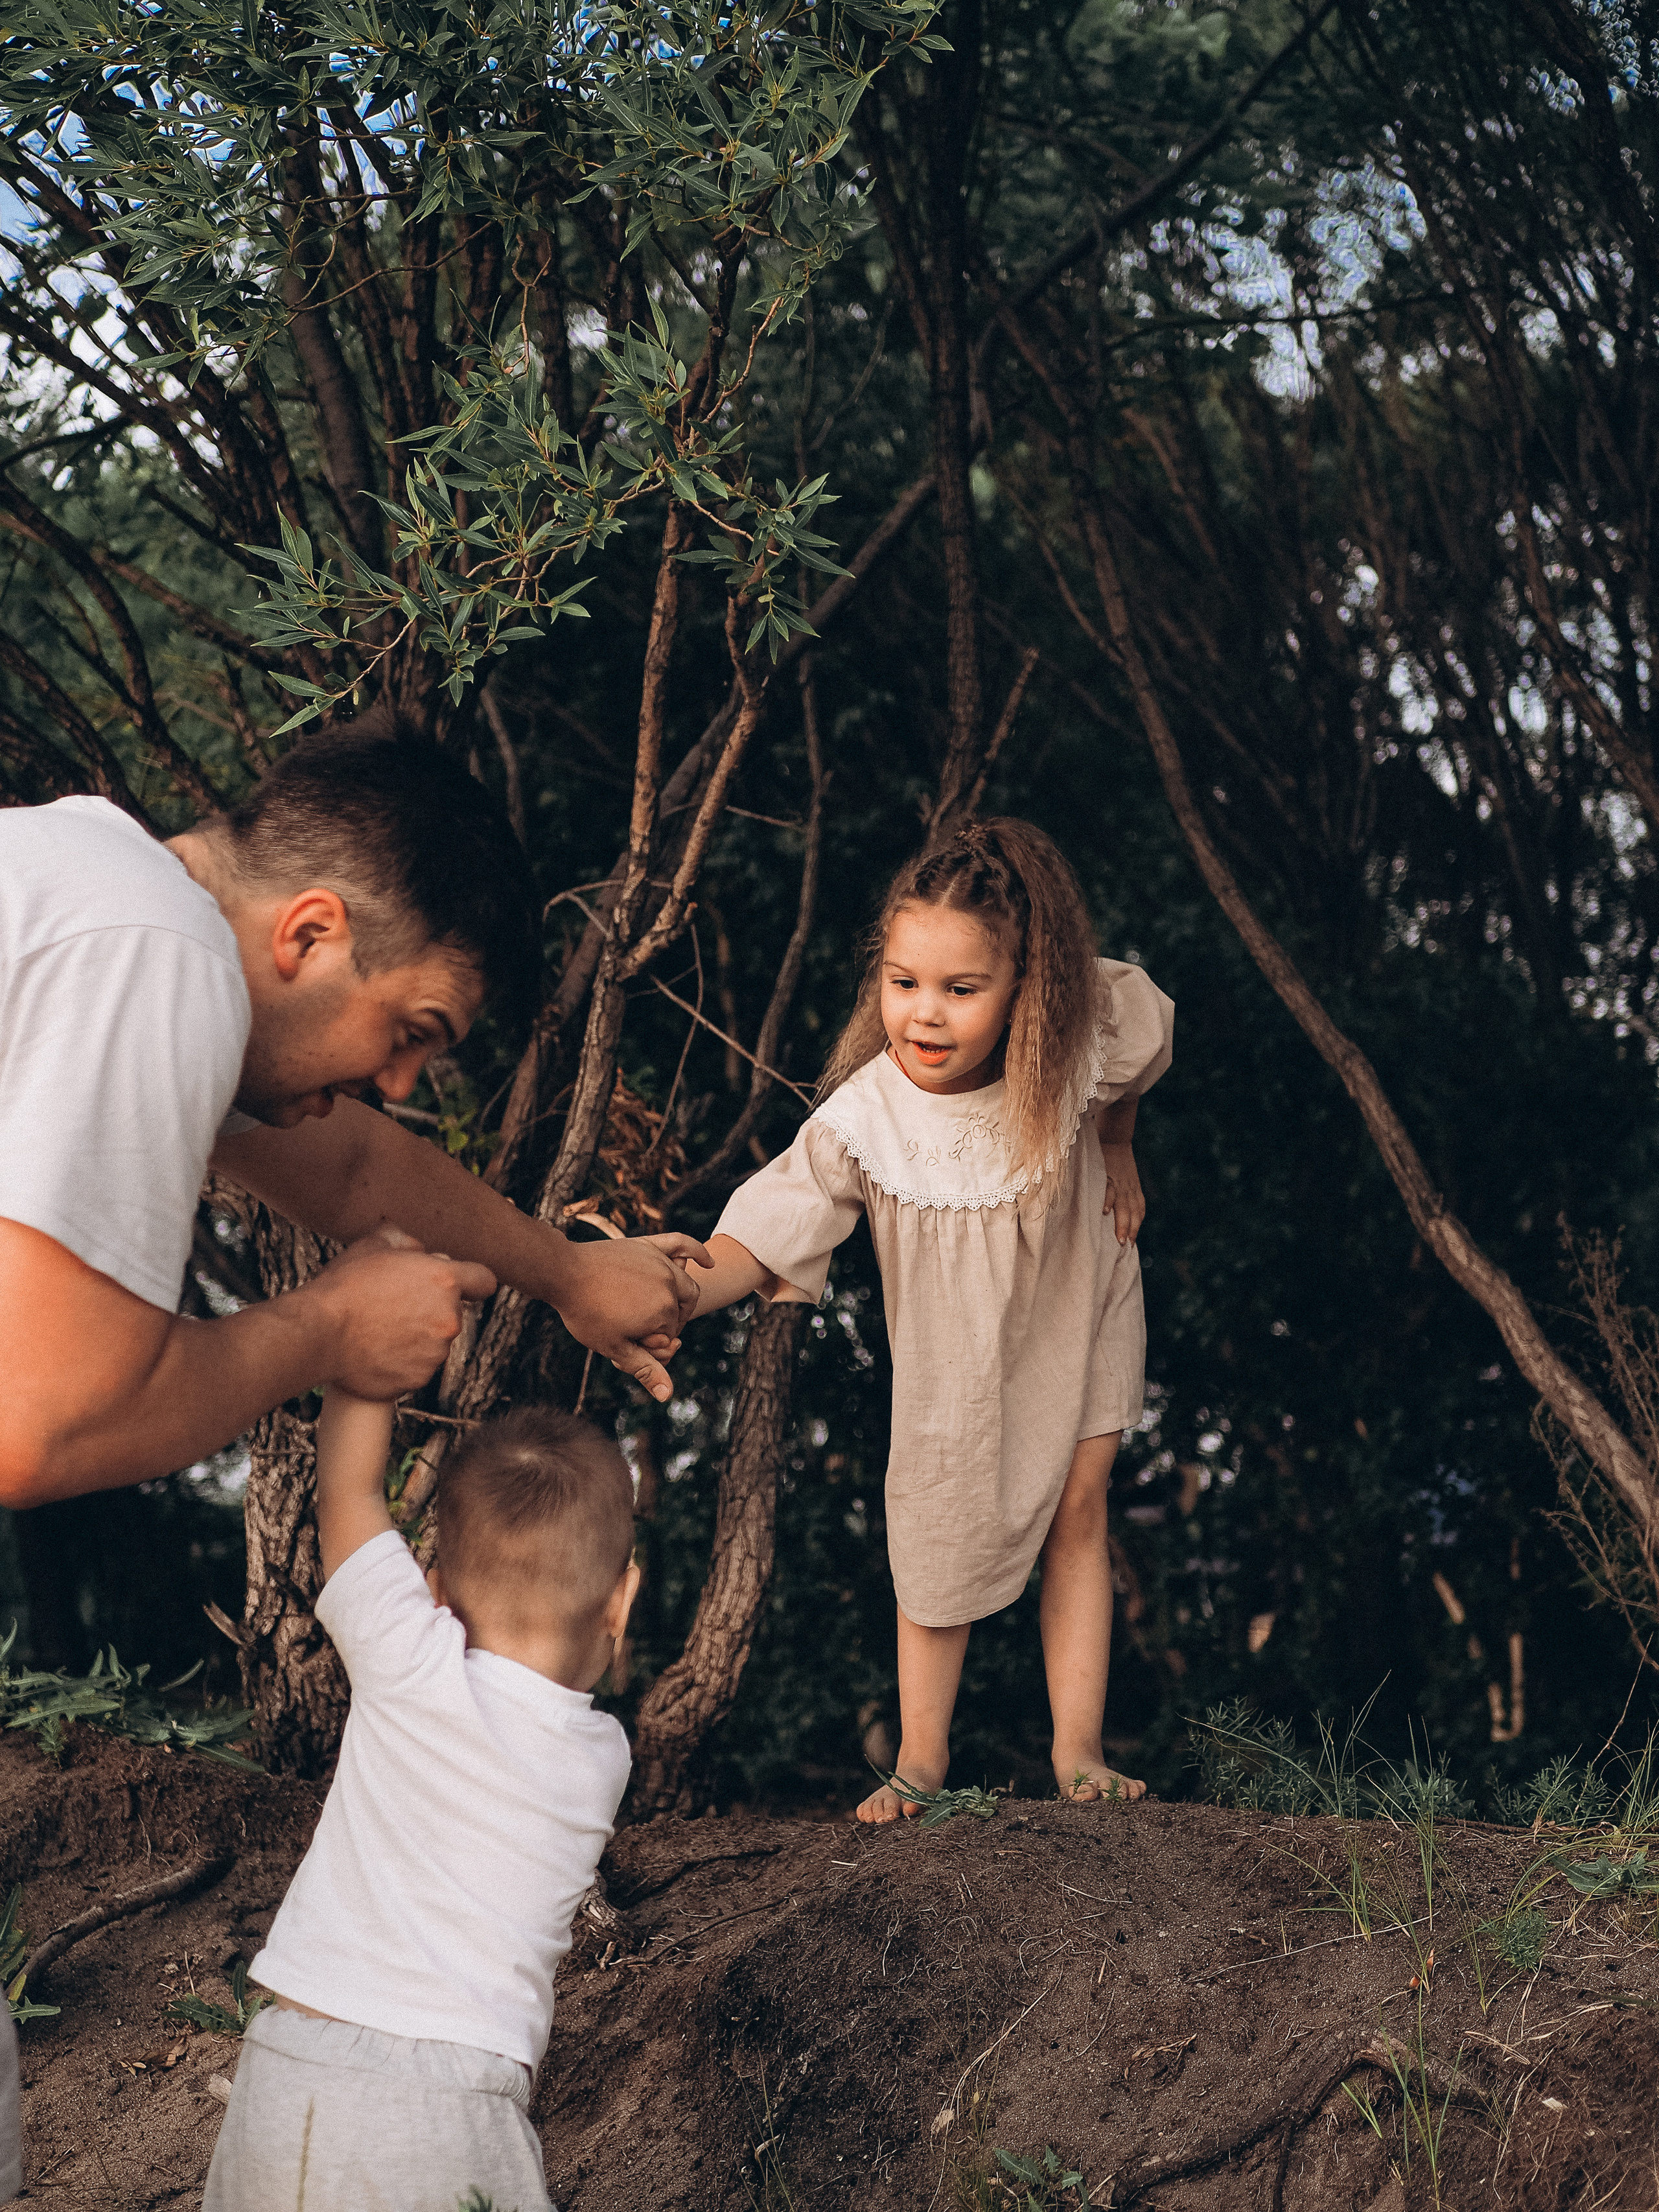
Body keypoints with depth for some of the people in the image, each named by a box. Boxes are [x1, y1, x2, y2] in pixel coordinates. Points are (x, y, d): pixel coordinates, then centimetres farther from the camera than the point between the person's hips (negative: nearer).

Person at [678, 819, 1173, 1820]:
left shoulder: (1081, 1031, -28)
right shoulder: (863, 1121, -35)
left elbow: (1138, 1052, -2)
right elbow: (759, 1240, -40)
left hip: (1082, 1314, 1)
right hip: (956, 1354, -1)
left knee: (1078, 1520, 8)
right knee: (942, 1548, 7)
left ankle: (1079, 1751, 21)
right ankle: (921, 1760, 25)